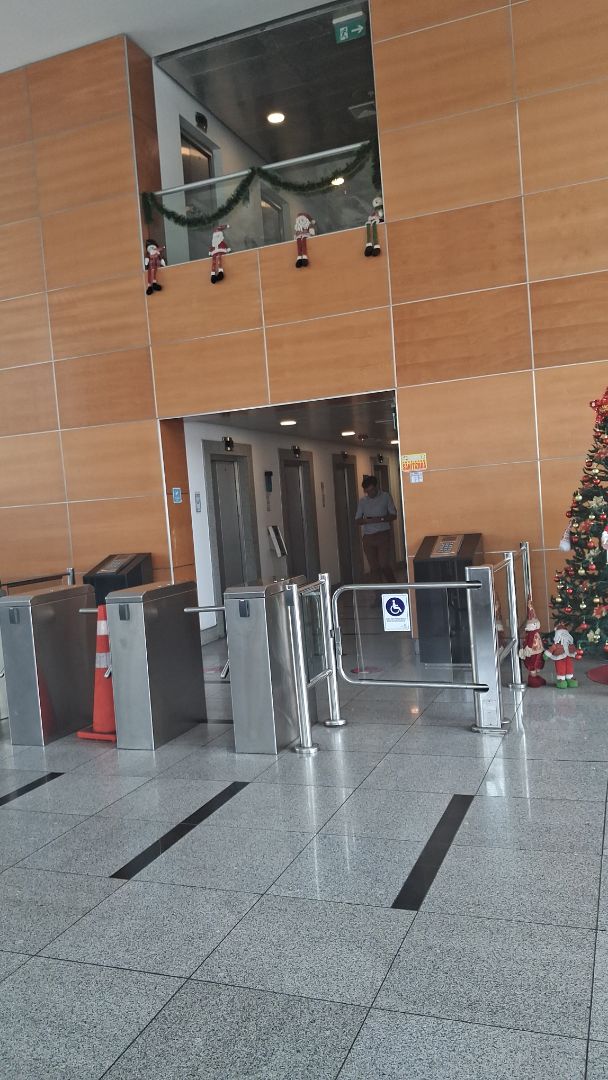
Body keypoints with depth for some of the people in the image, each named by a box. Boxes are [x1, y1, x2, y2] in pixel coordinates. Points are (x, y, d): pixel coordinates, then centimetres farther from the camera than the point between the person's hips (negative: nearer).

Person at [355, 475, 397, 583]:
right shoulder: (362, 501, 9)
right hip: (368, 537, 3)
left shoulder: (385, 497, 2)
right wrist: (367, 520, -14)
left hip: (383, 535, -3)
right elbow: (357, 520, 8)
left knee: (384, 565, -9)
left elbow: (393, 516, 0)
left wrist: (380, 519, -17)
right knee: (374, 567, 3)